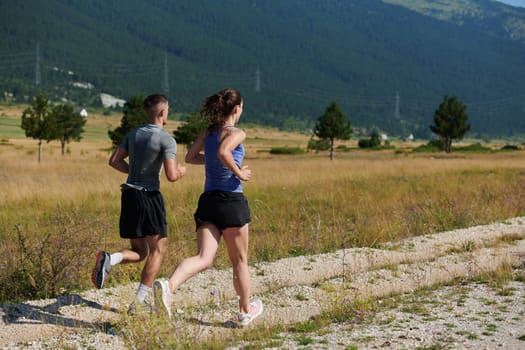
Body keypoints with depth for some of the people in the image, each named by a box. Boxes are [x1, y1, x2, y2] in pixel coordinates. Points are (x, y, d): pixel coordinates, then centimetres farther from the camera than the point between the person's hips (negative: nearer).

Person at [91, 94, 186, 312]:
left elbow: (114, 161, 10)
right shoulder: (166, 140, -9)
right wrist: (182, 171, 6)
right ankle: (139, 301, -3)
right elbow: (172, 176, -16)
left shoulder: (133, 134, 11)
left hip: (129, 194, 6)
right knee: (157, 250, 4)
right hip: (149, 195, -6)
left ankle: (110, 259, -16)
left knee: (139, 251, 15)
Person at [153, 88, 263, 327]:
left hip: (207, 200, 5)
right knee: (239, 260, 12)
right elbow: (223, 152, -27)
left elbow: (190, 157, 19)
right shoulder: (237, 133, -8)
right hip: (231, 201, -5)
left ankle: (169, 286, -32)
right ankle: (245, 311, 27)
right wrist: (239, 172, -13)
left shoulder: (208, 133, 12)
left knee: (204, 258, -4)